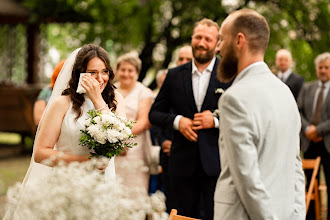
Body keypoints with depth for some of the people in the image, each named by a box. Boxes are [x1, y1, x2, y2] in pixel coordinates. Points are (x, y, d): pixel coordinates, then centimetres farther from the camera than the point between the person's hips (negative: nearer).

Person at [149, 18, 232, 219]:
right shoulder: (175, 75, 7)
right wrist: (176, 121, -8)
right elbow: (154, 113, 10)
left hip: (216, 164, -3)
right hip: (183, 164, 3)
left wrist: (216, 120, -16)